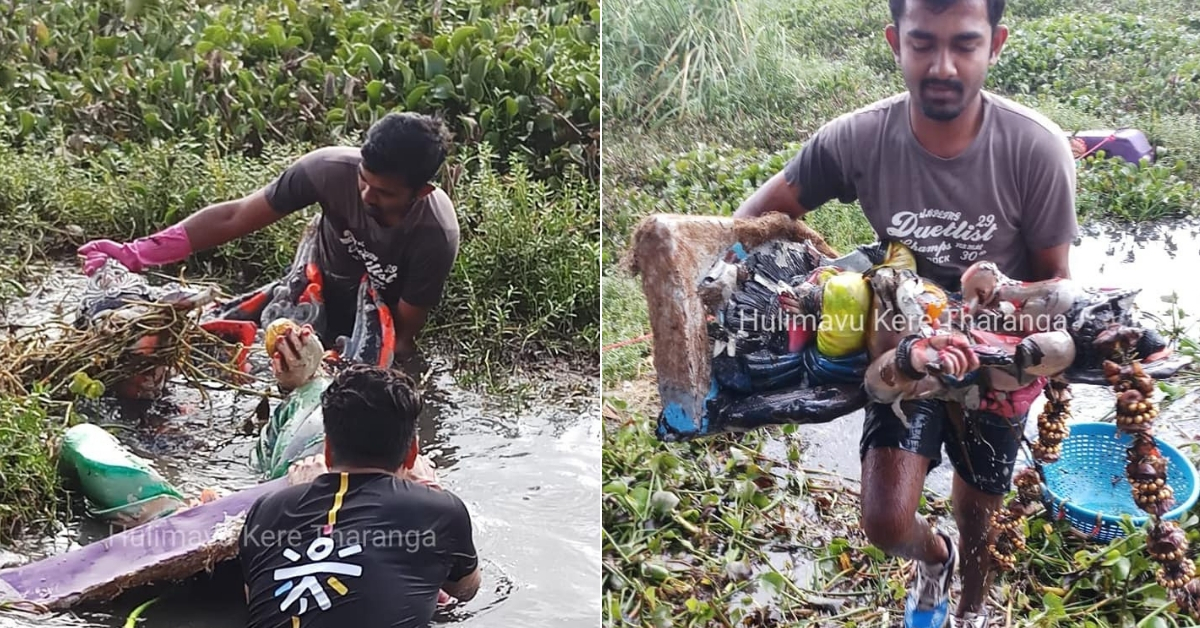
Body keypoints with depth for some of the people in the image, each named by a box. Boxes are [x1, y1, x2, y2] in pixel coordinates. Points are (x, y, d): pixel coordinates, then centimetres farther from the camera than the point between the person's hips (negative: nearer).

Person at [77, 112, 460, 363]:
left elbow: (403, 334, -22)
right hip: (315, 288, 2)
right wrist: (135, 255, -30)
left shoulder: (436, 237, -36)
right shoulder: (331, 168, -33)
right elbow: (233, 218, -26)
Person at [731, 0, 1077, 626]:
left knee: (977, 511, 18)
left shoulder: (1038, 149, -25)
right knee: (886, 523, -8)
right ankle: (934, 555, 32)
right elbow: (754, 222, -13)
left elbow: (1051, 278, -12)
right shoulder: (855, 139, -23)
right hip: (902, 353, 0)